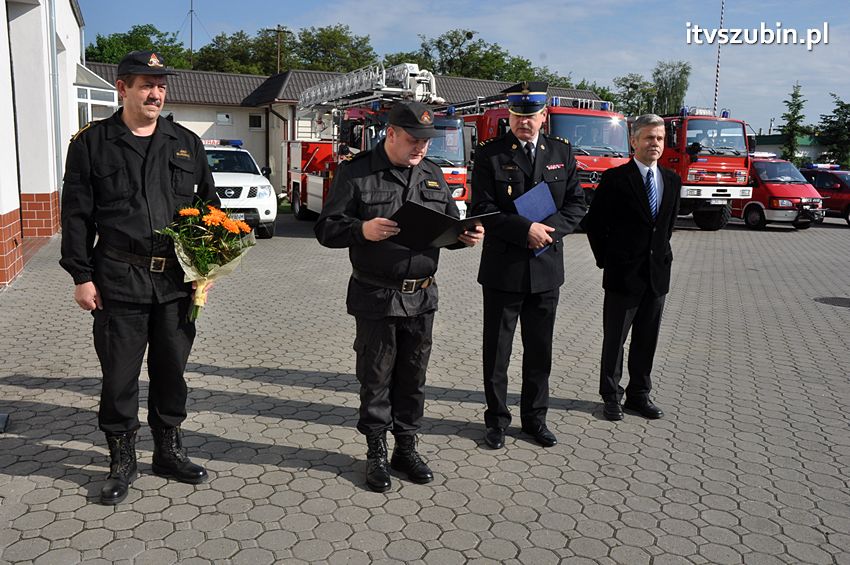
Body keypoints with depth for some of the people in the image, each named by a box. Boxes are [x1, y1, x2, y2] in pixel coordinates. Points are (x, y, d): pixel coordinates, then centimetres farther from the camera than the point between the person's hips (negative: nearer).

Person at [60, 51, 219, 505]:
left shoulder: (186, 143, 9)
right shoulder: (92, 143, 2)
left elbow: (210, 205, 13)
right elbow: (77, 215, 1)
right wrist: (81, 276, -4)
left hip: (177, 279, 3)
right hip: (119, 279, -2)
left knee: (172, 368, 13)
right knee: (119, 374, 6)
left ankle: (169, 451, 30)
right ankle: (121, 461, 24)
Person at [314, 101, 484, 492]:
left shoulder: (432, 174, 10)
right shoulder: (356, 172, -5)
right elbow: (326, 228, -8)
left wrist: (465, 236, -7)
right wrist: (362, 230, -27)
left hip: (422, 297, 4)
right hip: (375, 297, -4)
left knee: (413, 378, 13)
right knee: (375, 378, 7)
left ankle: (406, 448, 28)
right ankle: (376, 453, 23)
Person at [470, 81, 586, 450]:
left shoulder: (562, 153, 7)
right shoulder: (489, 155, -4)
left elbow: (576, 204, 5)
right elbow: (483, 211, -11)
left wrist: (548, 230, -12)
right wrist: (527, 230, -20)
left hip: (547, 269, 3)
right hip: (503, 269, -3)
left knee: (540, 350, 13)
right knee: (497, 350, 7)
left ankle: (535, 418, 28)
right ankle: (497, 419, 22)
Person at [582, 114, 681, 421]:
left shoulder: (672, 180, 9)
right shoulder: (615, 179, -8)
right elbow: (594, 222, -4)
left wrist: (662, 253, 13)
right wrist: (606, 260, -2)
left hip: (657, 274, 5)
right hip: (623, 275, -5)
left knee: (647, 339, 12)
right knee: (614, 339, 5)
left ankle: (639, 394, 26)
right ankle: (611, 396, 18)